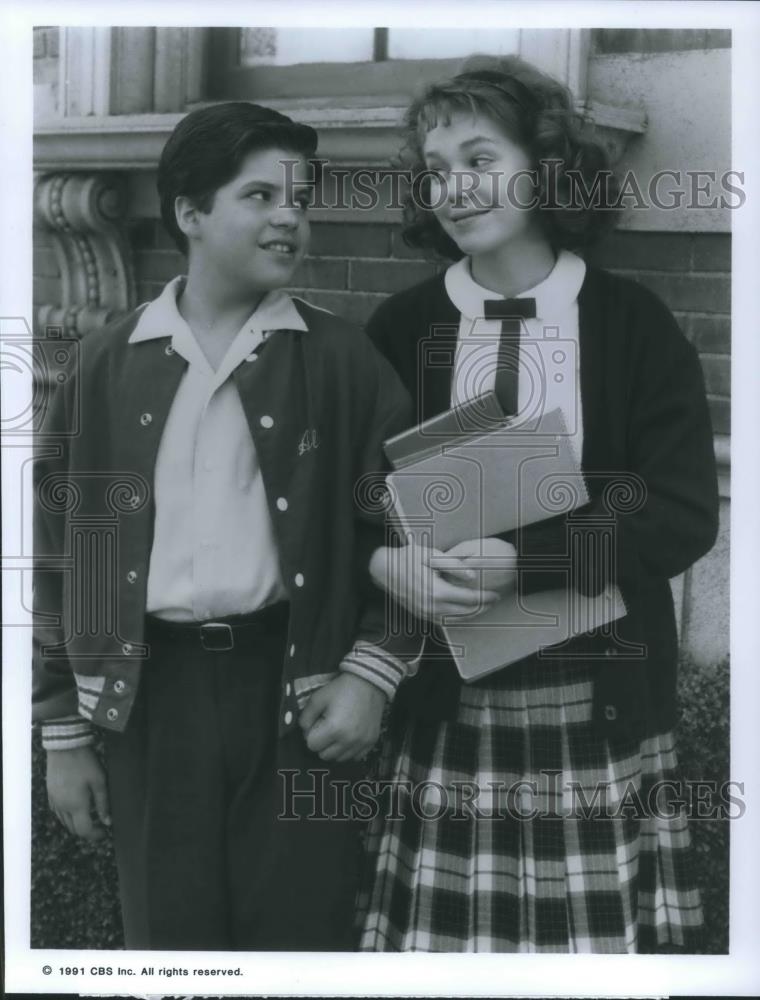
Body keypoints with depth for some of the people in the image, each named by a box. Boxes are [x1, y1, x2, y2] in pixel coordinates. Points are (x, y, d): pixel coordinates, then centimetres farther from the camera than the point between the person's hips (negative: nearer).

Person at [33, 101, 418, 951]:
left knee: (302, 935, 5)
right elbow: (62, 545, 7)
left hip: (296, 690, -1)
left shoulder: (340, 361, 1)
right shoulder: (113, 362, 4)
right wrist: (63, 733, 6)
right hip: (154, 692, 1)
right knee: (169, 937, 11)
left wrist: (372, 672, -9)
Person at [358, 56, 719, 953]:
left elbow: (683, 514, -5)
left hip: (601, 702, 0)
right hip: (442, 703, 1)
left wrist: (524, 560, -17)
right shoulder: (401, 328, 5)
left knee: (600, 930, 2)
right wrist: (385, 560, -15)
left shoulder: (632, 324, 1)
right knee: (439, 935, 1)